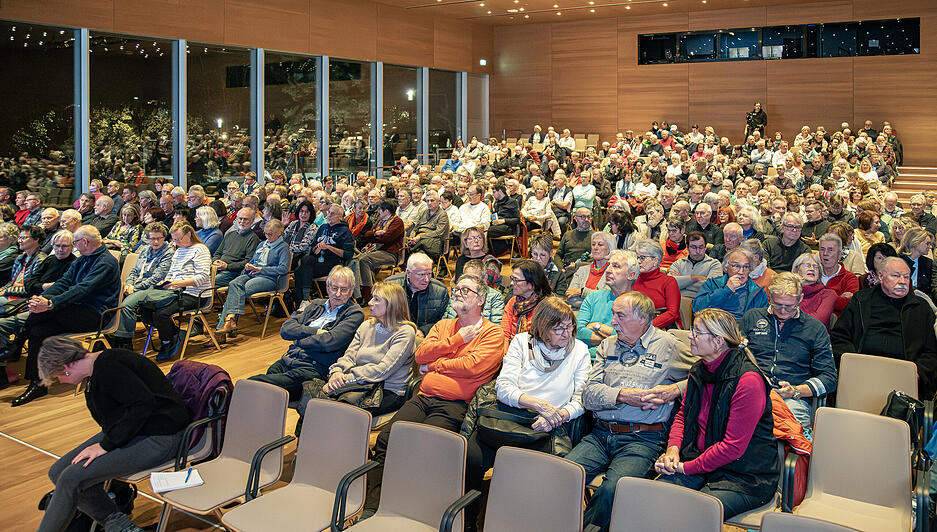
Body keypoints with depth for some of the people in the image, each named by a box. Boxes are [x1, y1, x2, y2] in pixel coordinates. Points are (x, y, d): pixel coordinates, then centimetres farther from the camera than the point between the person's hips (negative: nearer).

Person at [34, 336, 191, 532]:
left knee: (71, 478, -19)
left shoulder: (107, 366, -21)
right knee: (58, 471, 0)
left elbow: (143, 403, -27)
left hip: (160, 439, -11)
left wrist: (106, 445, -20)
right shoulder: (96, 368, 10)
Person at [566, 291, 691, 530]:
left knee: (612, 489, -31)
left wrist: (674, 390, -6)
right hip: (600, 433, 4)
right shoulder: (607, 345, 18)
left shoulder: (668, 345, 5)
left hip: (643, 439, -4)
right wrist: (623, 395, -9)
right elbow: (589, 395, 9)